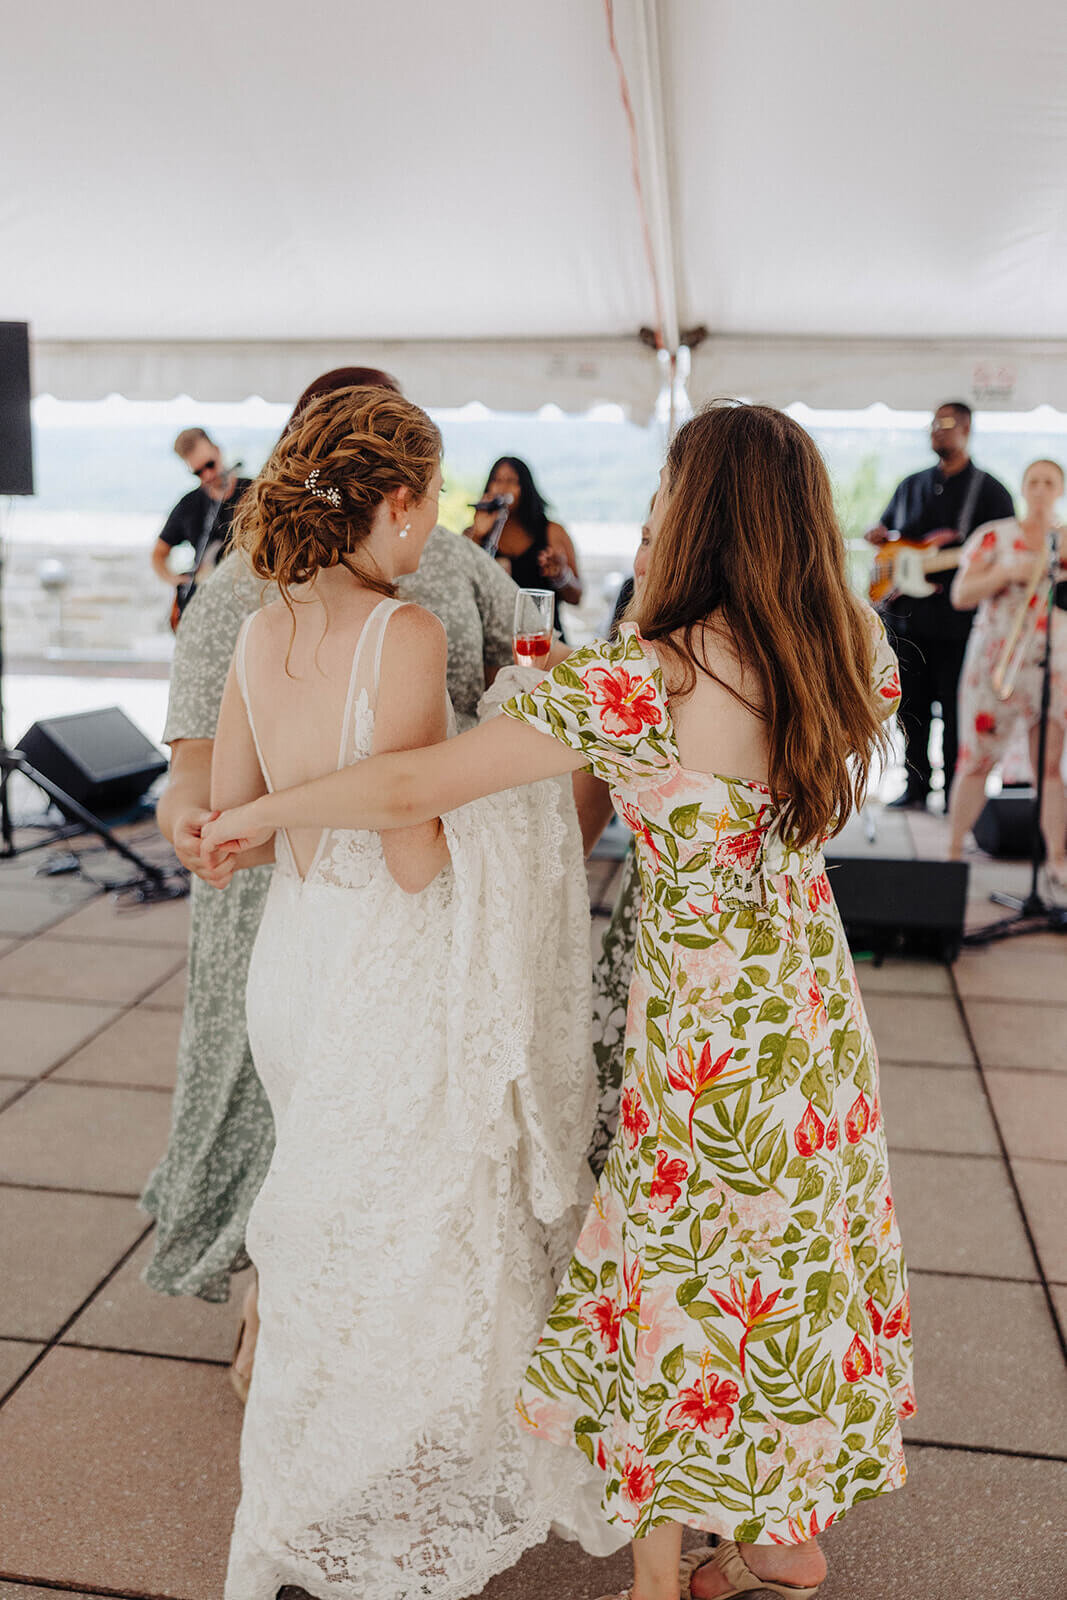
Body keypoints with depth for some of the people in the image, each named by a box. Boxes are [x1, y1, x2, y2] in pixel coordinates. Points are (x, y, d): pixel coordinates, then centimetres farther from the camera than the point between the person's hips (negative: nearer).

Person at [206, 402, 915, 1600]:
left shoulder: (640, 685, -26)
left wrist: (258, 815, -7)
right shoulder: (853, 654, -7)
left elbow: (410, 790, -26)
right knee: (795, 1267, 23)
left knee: (675, 1290, 15)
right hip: (817, 1015, 7)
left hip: (706, 1039, -6)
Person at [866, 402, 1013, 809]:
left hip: (956, 622, -5)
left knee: (955, 711, -1)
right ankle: (916, 787, 20)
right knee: (911, 706, 10)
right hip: (906, 617, 5)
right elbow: (885, 528, 28)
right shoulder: (911, 486, 16)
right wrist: (879, 534, 4)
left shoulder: (989, 491, 1)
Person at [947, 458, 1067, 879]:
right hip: (994, 664, -1)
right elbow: (960, 595, -4)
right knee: (975, 763, 0)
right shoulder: (994, 536, 4)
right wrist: (1009, 573, -17)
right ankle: (954, 851, 14)